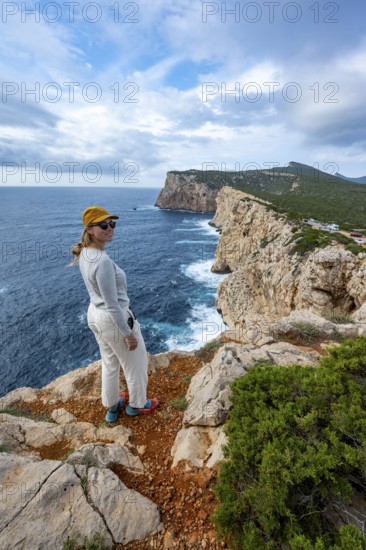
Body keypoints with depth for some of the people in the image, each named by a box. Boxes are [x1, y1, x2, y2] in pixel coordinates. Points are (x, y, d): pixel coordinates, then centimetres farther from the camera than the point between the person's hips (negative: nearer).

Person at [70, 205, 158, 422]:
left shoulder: (85, 253, -1)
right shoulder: (103, 261, -30)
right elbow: (112, 305, -26)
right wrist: (128, 334, -17)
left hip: (95, 314, 9)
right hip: (114, 319, -9)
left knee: (110, 363, 27)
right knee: (136, 364, 17)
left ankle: (112, 406, 48)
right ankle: (138, 404, 42)